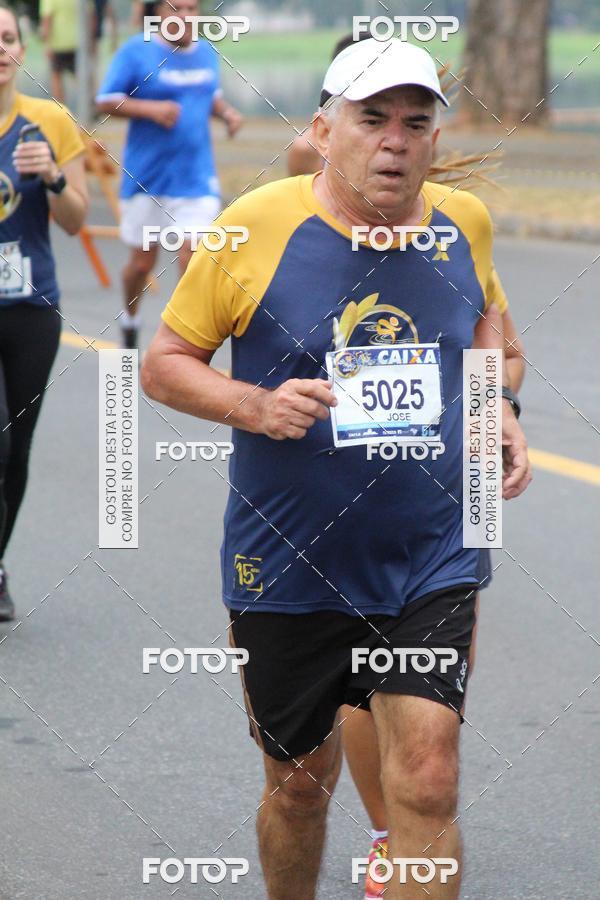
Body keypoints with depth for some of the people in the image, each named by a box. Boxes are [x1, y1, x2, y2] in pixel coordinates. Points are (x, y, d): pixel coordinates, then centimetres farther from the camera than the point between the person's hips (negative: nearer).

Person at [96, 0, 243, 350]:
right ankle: (130, 322, 37)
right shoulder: (136, 51, -7)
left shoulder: (207, 53, 7)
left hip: (197, 180, 2)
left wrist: (226, 111, 3)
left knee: (193, 256, -12)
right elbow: (106, 101, -8)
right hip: (146, 178, -2)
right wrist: (151, 108, -22)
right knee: (142, 261, 10)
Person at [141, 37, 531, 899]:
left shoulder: (463, 223, 1)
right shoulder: (257, 226, -9)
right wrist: (258, 406, -20)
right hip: (288, 566, -1)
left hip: (432, 566, 1)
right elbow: (164, 364, -3)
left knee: (426, 781, -11)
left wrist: (499, 408, 4)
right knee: (300, 782, 13)